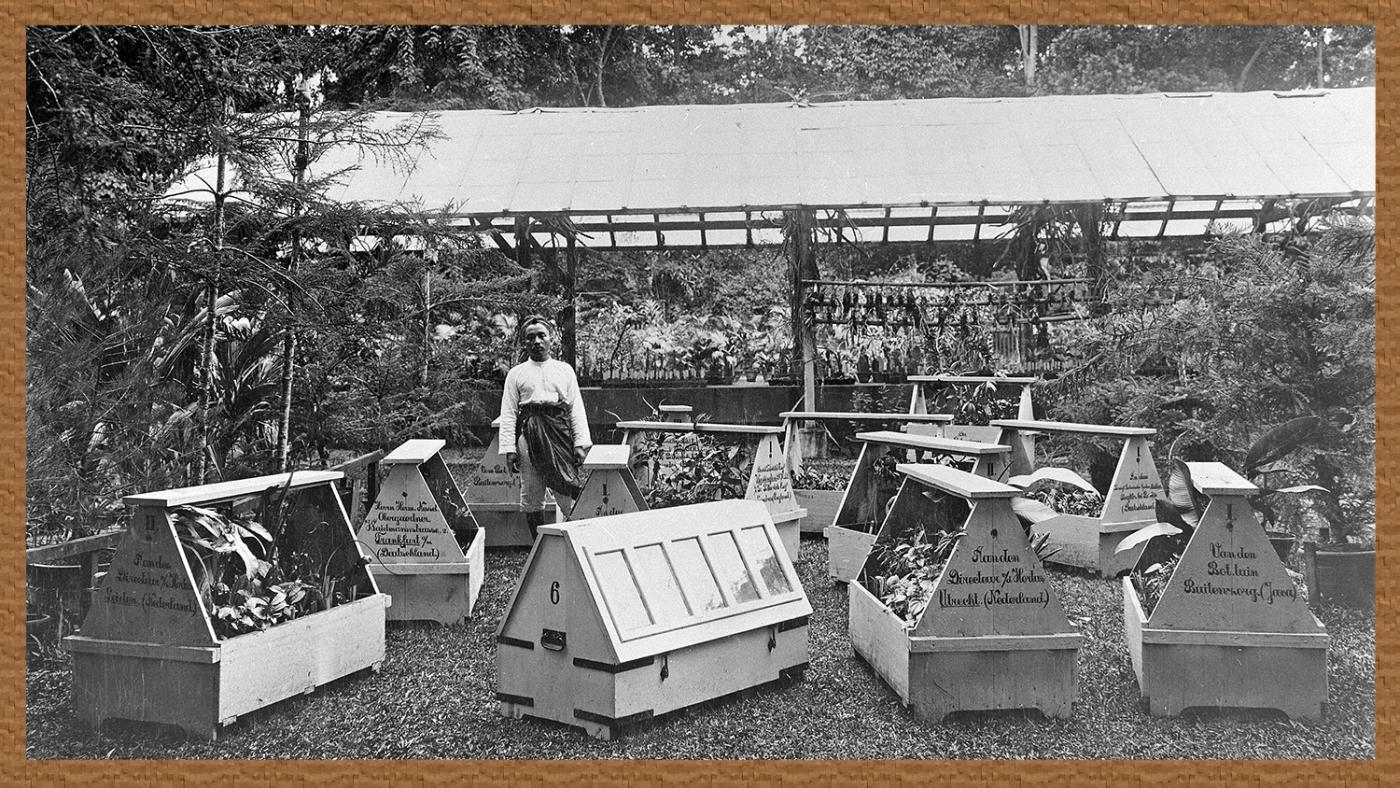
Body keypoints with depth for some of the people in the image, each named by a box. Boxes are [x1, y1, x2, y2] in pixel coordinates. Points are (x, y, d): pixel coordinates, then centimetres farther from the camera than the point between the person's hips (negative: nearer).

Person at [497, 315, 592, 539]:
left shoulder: (565, 370, 15)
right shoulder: (516, 373, 12)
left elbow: (577, 408, 11)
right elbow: (508, 413, 7)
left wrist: (581, 442, 0)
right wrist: (509, 449, -4)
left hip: (559, 434, 0)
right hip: (528, 435, 0)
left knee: (568, 499, -8)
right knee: (531, 499, 3)